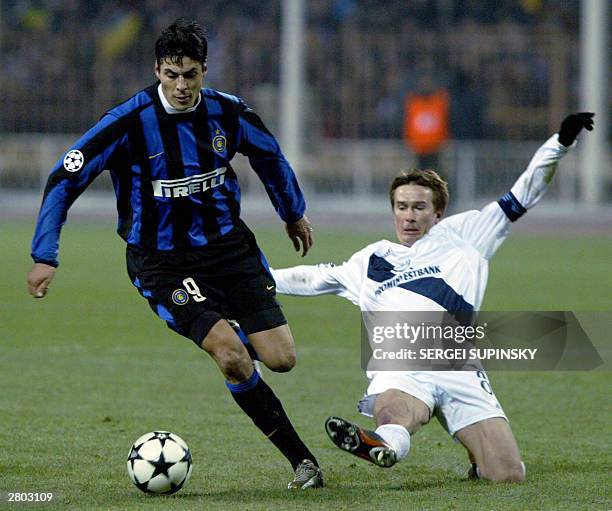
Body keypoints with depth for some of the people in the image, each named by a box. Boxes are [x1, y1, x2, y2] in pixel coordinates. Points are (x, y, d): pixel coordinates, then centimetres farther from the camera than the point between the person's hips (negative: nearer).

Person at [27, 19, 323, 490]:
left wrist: (294, 213, 31)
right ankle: (301, 458, -10)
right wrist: (45, 257, -15)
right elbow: (64, 180, -11)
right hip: (163, 263, -4)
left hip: (229, 246, 4)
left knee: (281, 359, -6)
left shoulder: (228, 113, -4)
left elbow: (269, 155, 18)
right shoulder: (129, 122, -16)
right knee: (231, 355, -24)